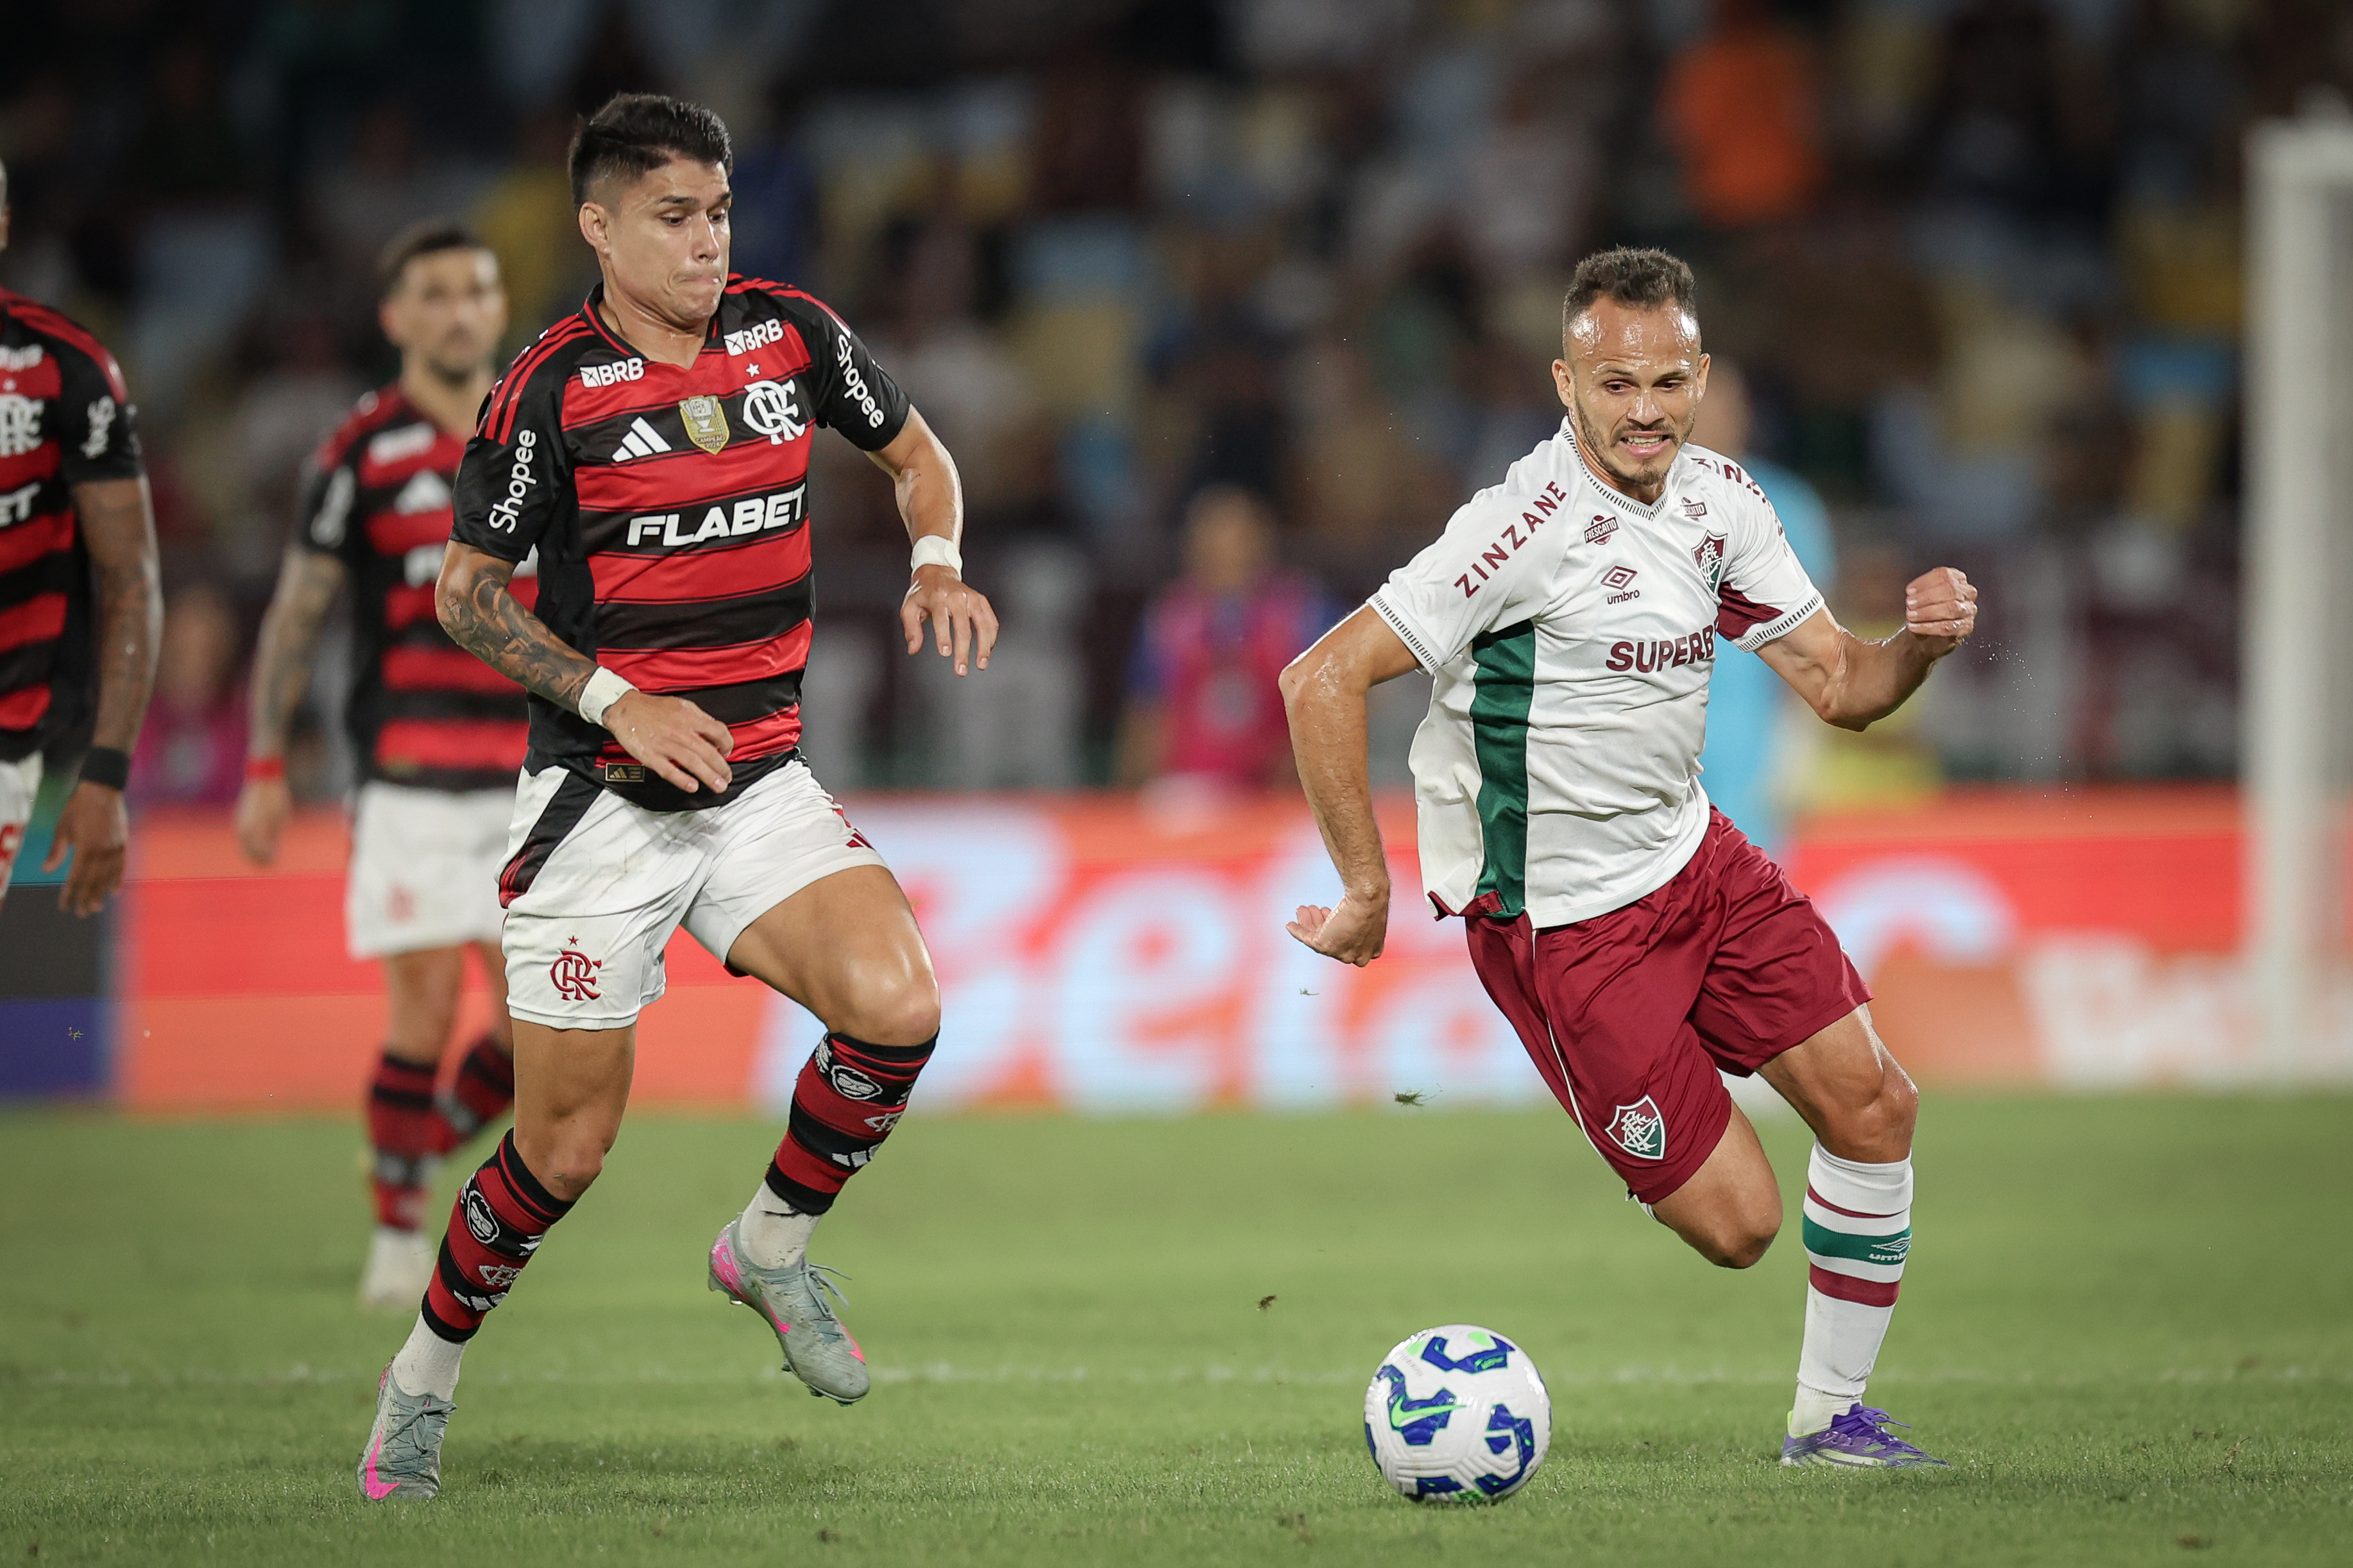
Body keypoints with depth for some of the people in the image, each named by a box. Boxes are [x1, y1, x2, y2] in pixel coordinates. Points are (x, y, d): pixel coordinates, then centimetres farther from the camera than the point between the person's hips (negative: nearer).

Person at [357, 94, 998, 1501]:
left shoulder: (791, 334, 2)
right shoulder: (552, 390, -9)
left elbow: (915, 451, 19)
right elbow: (468, 593, -2)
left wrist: (938, 564, -2)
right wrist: (615, 700, -14)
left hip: (762, 782, 3)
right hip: (601, 802, -3)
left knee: (896, 1006, -22)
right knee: (568, 1143, -3)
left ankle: (774, 1247, 4)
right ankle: (427, 1373, 21)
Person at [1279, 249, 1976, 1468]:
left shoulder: (1717, 500, 1)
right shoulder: (1533, 525, -24)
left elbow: (1837, 686, 8)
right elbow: (1323, 682, -25)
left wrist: (1919, 643, -15)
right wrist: (1367, 894, -22)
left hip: (1694, 857, 8)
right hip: (1564, 921, -7)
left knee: (1874, 1106, 1)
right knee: (1737, 1224, -9)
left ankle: (1828, 1417, 18)